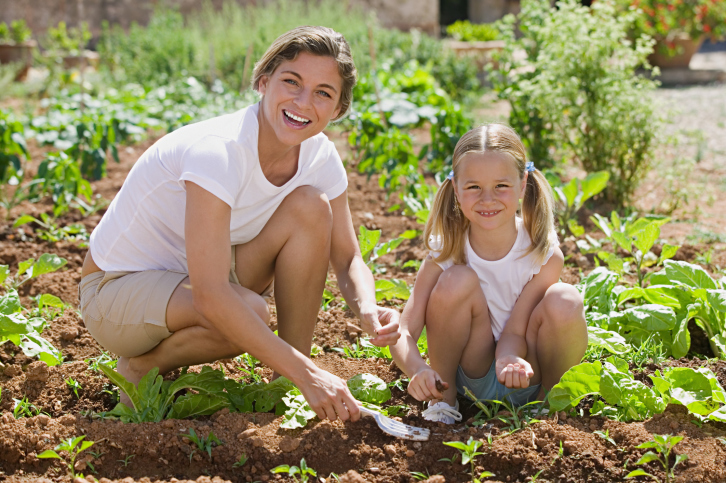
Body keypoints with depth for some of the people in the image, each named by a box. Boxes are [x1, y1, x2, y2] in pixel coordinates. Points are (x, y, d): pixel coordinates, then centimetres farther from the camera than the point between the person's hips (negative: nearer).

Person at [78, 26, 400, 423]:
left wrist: (367, 309, -25)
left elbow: (348, 259, -1)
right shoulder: (218, 151, -31)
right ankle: (142, 365, -2)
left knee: (311, 206, -14)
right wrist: (306, 374, -38)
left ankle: (287, 390, -7)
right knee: (249, 313, -34)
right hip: (117, 289, -6)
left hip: (195, 278, 7)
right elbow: (210, 297, -37)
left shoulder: (320, 156, -10)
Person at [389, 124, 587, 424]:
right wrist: (418, 369, -44)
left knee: (564, 301, -29)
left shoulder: (544, 255, -18)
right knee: (458, 280, -27)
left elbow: (514, 330, -18)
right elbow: (402, 333, -22)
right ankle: (443, 398, -7)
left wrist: (510, 360, -41)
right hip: (471, 380, 0)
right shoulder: (446, 252, -17)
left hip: (526, 382, 0)